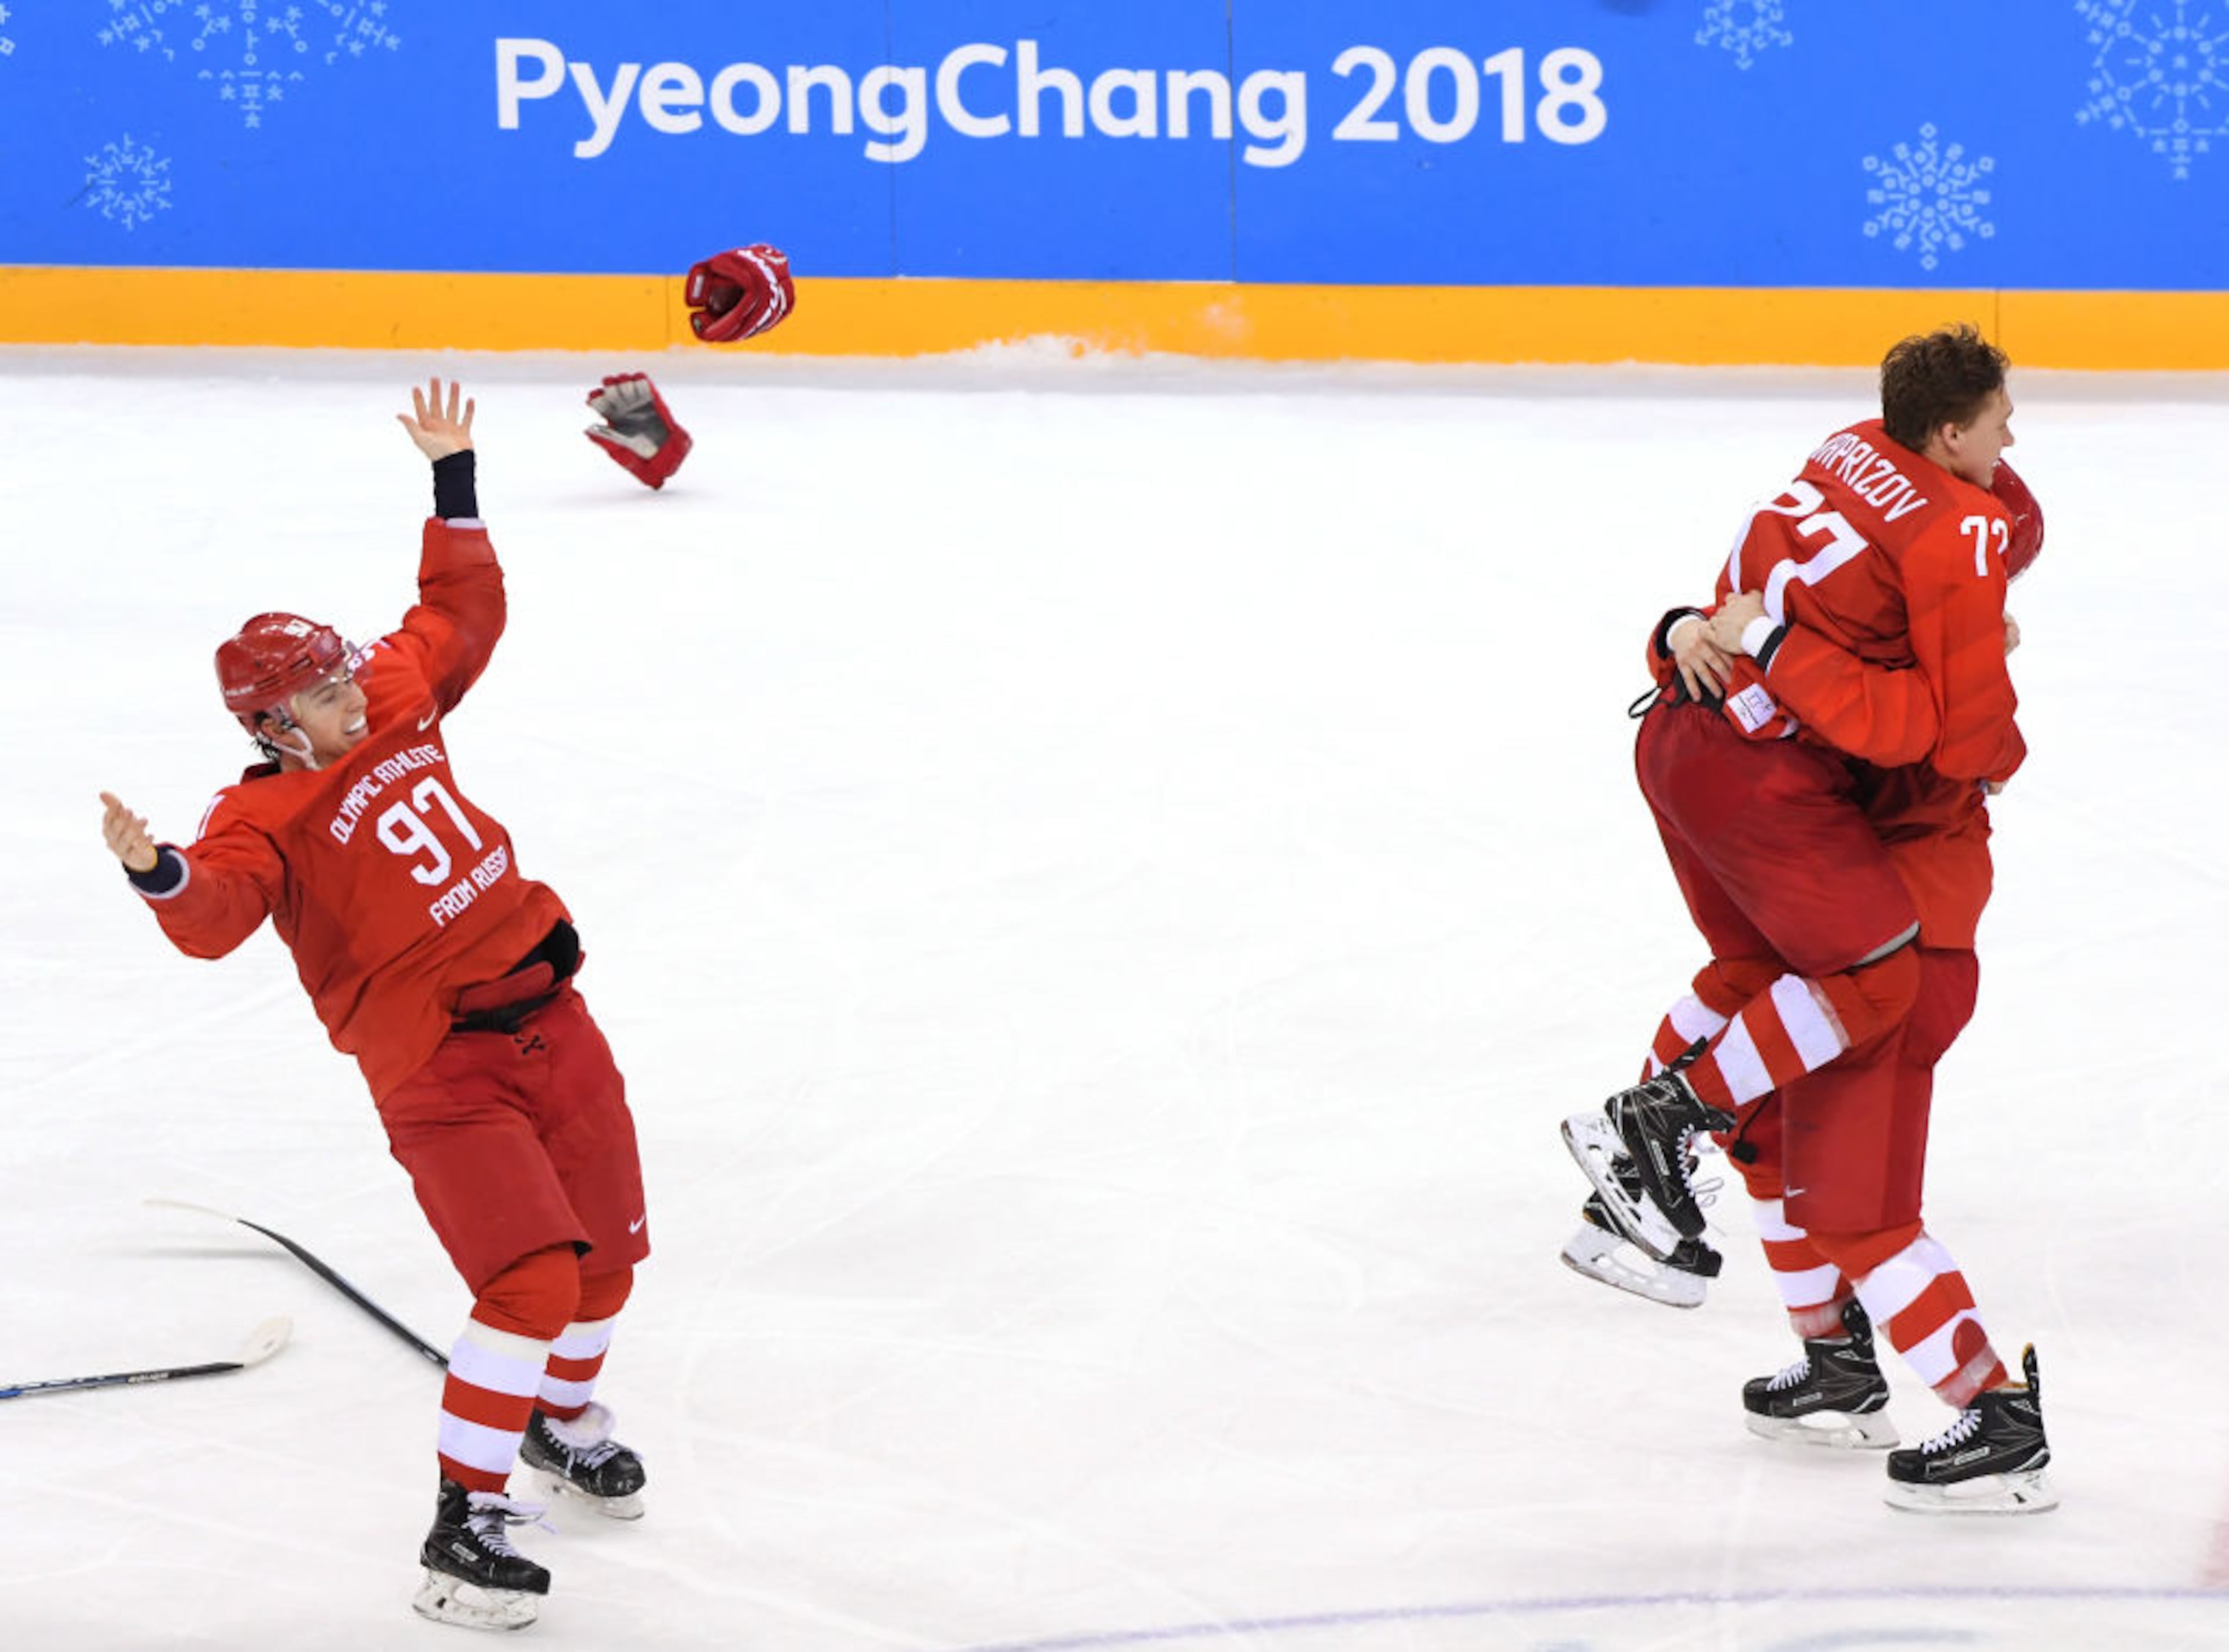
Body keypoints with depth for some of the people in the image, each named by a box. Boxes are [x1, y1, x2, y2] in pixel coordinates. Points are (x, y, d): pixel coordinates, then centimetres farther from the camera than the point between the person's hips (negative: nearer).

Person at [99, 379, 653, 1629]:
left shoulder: (398, 706, 6)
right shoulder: (271, 818, -13)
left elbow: (462, 611, 21)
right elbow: (219, 912, -31)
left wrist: (455, 482, 18)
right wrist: (161, 876, -50)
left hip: (547, 1016, 7)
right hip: (439, 1067, -7)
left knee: (608, 1245, 17)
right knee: (532, 1281, -19)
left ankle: (565, 1419, 46)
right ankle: (464, 1529, -13)